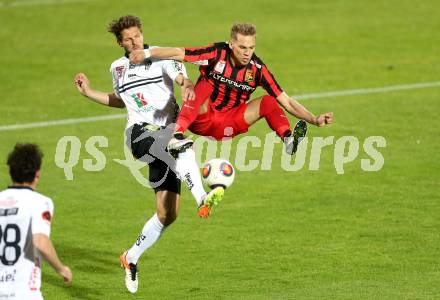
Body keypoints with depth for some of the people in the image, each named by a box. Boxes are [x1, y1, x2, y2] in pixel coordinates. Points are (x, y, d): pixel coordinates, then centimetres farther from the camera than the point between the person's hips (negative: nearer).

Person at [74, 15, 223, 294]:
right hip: (140, 134, 0)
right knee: (182, 146, -39)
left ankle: (132, 257, 17)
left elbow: (184, 80, -9)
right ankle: (202, 198, -56)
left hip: (168, 135, 0)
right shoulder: (117, 68, 16)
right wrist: (89, 92, 23)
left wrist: (188, 87, -33)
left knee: (168, 214, -3)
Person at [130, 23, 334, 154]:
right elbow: (179, 53, -16)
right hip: (201, 118, -2)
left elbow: (285, 101, -9)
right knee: (205, 86, -32)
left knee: (268, 102, -17)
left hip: (228, 125, 2)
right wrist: (146, 53, -28)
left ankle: (289, 140, -40)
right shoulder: (217, 53, -15)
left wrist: (314, 119, -19)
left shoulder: (257, 69, -10)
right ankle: (176, 135, -46)